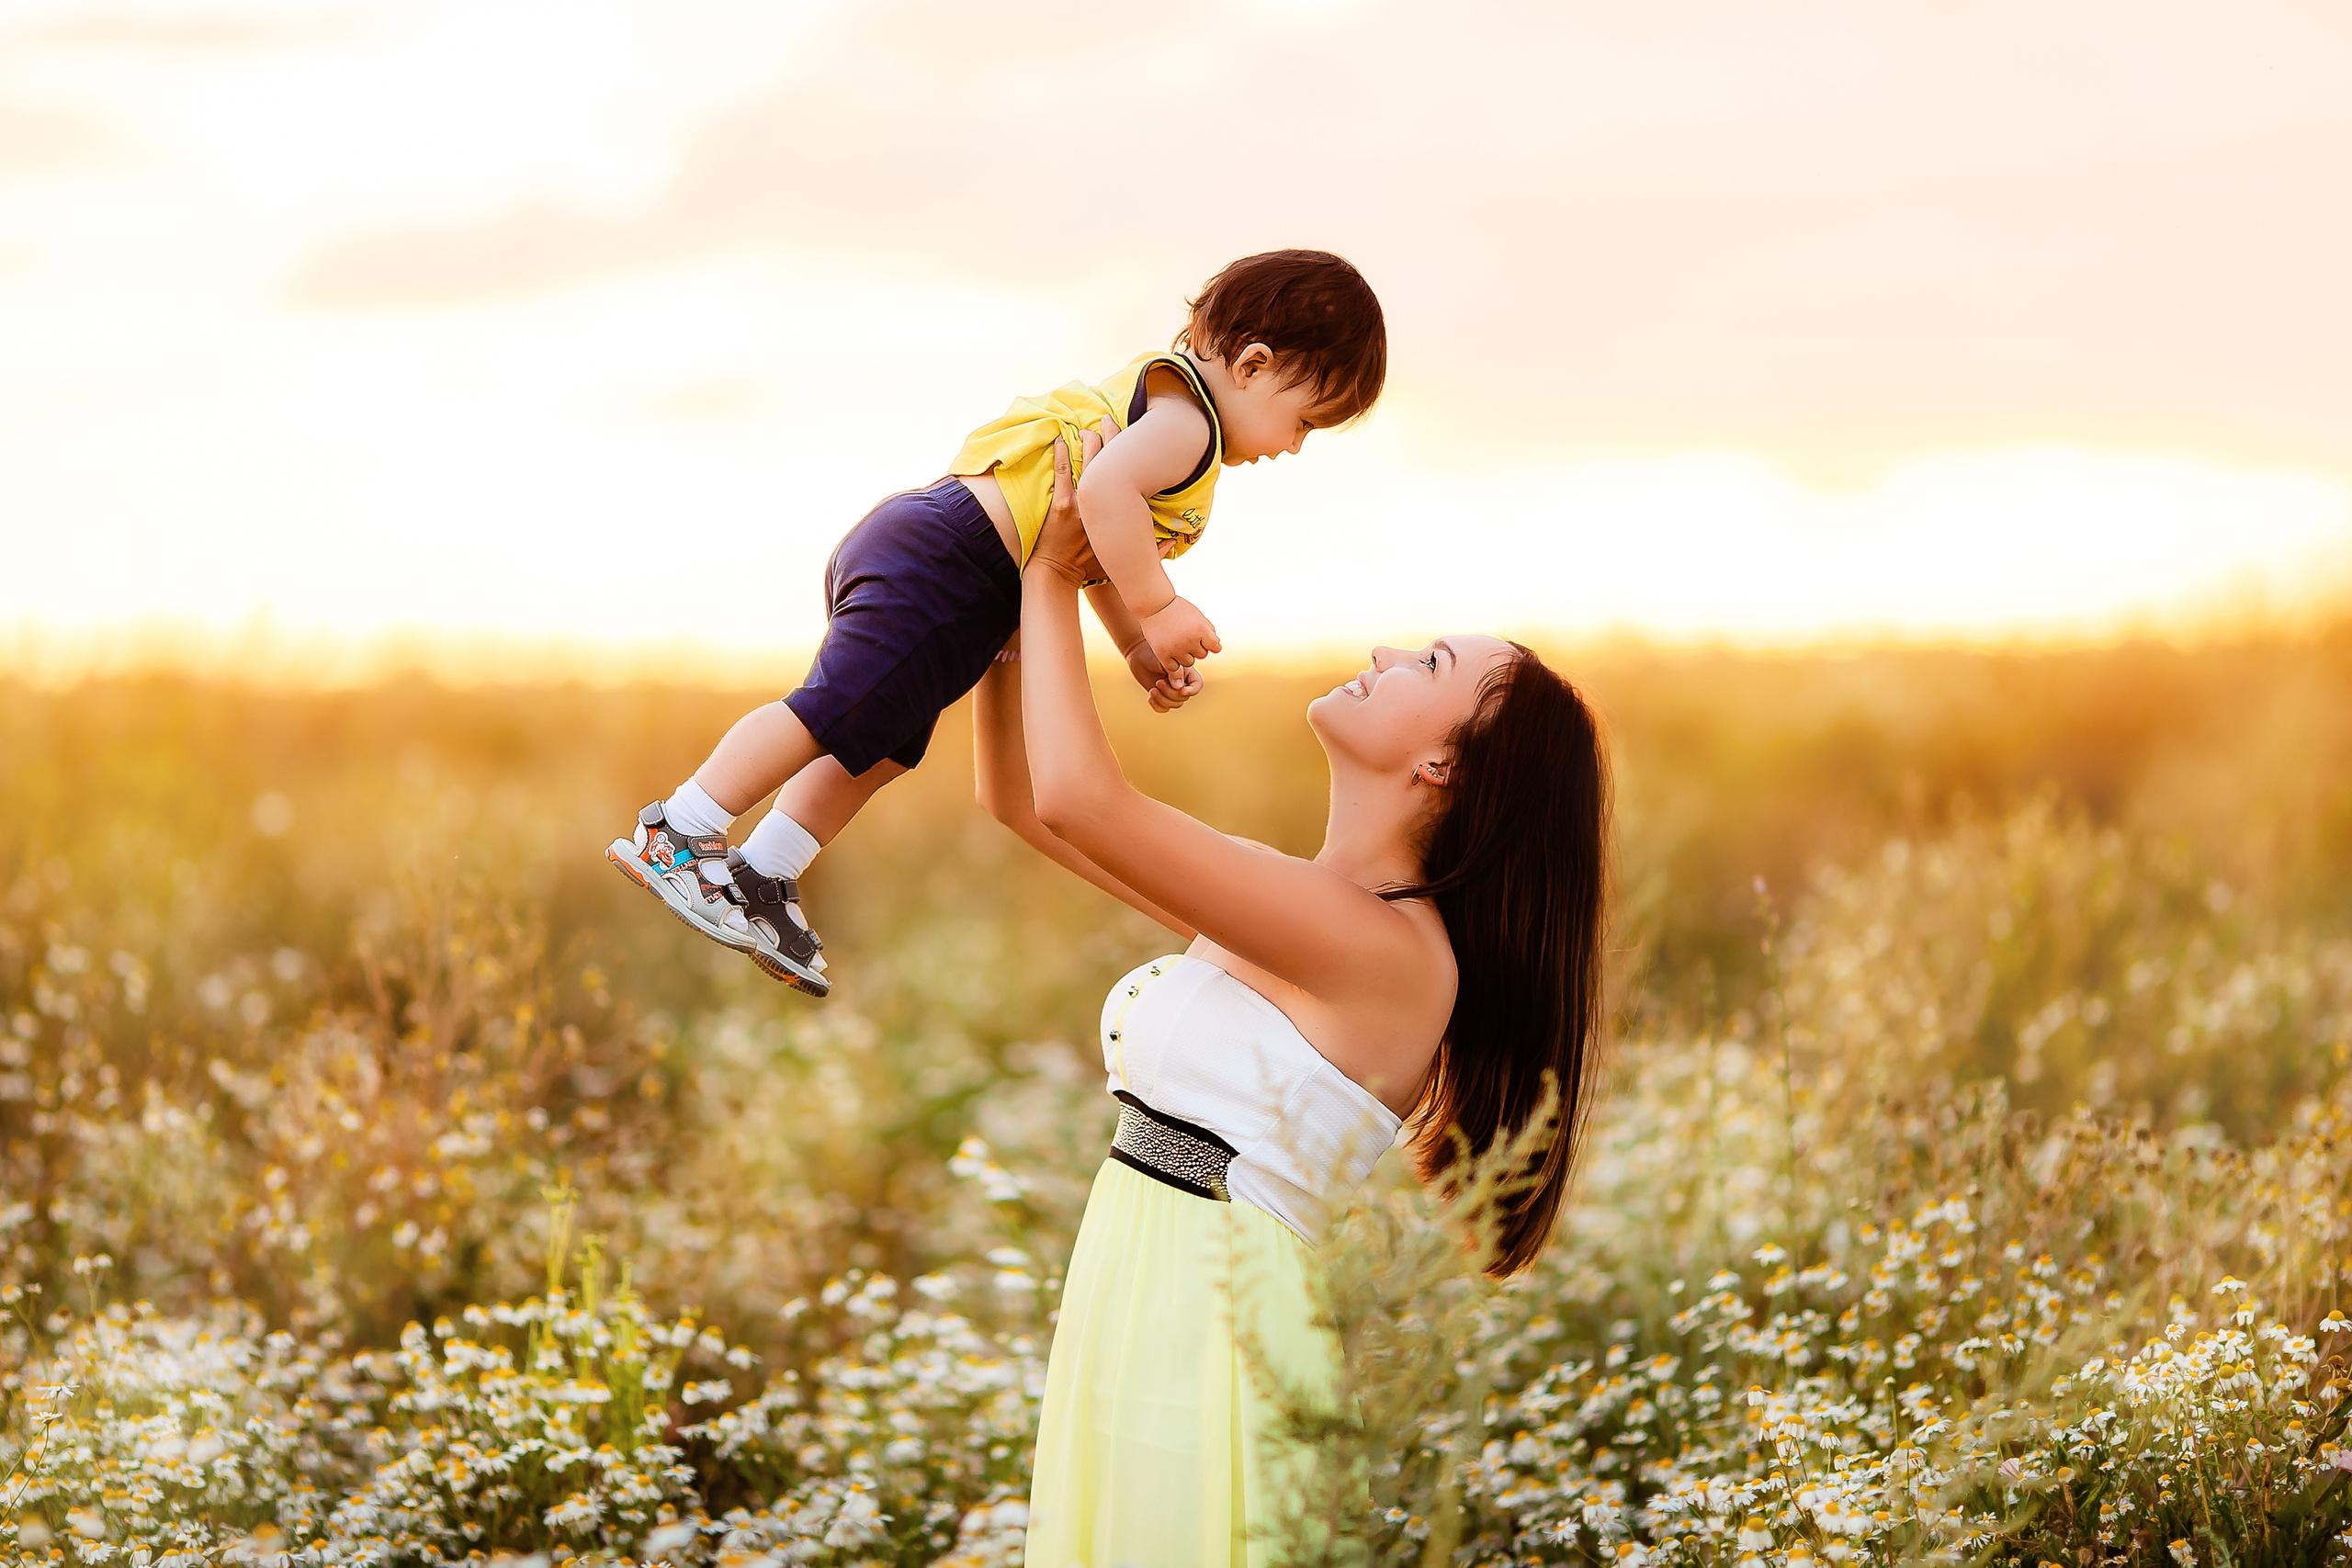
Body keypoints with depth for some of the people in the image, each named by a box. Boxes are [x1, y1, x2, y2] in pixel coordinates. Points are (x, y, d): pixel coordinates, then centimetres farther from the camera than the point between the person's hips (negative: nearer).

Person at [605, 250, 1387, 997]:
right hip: (946, 561, -11)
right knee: (831, 713, -9)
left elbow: (1091, 554, 30)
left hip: (915, 545, 11)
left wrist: (1142, 652, 23)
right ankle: (676, 834, -4)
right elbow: (1105, 490, -31)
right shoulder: (1186, 423, -11)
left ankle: (763, 877, 24)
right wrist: (1156, 609, -23)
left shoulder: (1149, 393, 23)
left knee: (881, 745, 18)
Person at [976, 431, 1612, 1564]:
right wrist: (1016, 585, 9)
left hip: (1214, 1350, -8)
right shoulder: (1285, 911, 8)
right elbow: (1019, 795, 16)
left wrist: (1052, 582, -8)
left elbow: (1080, 799, -21)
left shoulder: (1389, 950, -18)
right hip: (1136, 1330, 8)